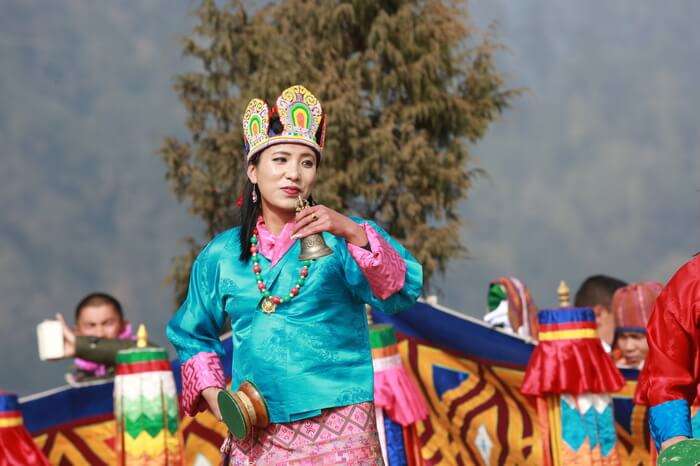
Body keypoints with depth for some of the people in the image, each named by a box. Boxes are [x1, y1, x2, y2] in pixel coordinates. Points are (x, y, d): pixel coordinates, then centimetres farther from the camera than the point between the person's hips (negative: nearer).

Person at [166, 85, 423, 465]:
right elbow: (193, 337, 21)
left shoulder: (337, 240, 1)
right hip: (255, 434, 2)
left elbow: (400, 292, -15)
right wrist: (214, 397, 5)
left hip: (337, 430, -2)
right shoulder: (221, 255, 9)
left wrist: (353, 233, -28)